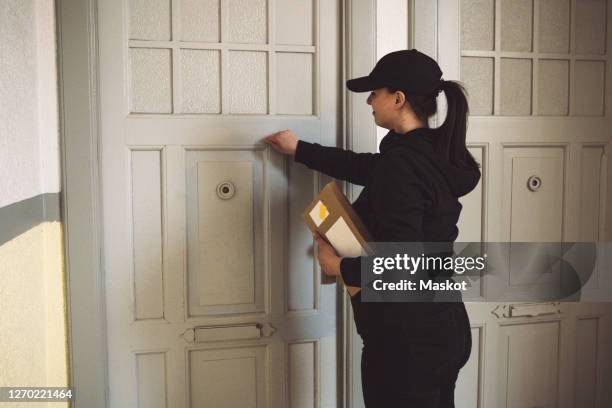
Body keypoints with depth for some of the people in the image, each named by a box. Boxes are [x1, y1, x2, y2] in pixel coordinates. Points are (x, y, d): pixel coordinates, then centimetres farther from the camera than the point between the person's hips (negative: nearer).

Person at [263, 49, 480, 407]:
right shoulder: (435, 153, 5)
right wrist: (300, 150, 26)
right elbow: (368, 167, 19)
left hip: (406, 340, -9)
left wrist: (340, 267, -12)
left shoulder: (402, 164, -23)